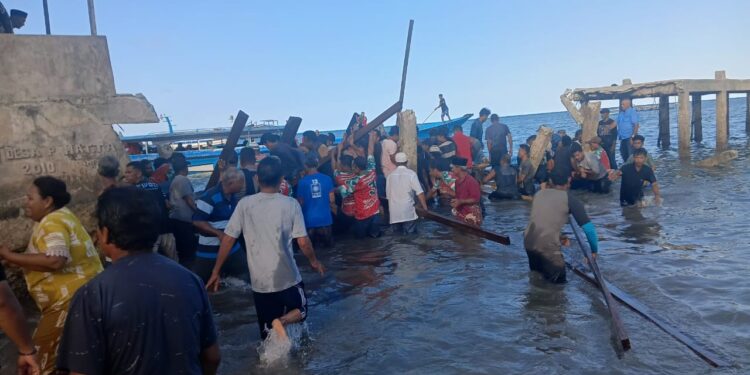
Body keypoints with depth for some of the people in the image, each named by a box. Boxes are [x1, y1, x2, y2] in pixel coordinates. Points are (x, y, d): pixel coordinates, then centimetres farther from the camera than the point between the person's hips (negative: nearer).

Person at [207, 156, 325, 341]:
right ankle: (283, 321, -9)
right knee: (300, 311, 21)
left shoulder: (245, 204, -5)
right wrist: (314, 261, 12)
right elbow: (303, 242, -7)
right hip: (288, 277, -2)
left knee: (268, 333, 19)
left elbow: (228, 240, -3)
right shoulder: (290, 204, -8)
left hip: (259, 281, 2)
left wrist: (216, 271, 7)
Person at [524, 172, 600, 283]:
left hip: (528, 241, 5)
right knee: (558, 279, 15)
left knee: (536, 270, 30)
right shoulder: (570, 198, 0)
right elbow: (588, 227, 0)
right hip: (548, 245, -5)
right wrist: (594, 250, 14)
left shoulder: (539, 193, 15)